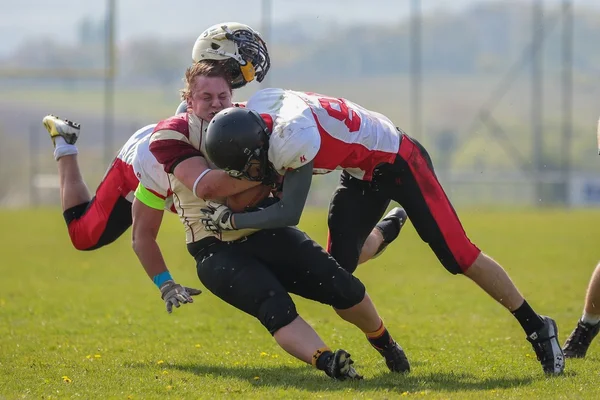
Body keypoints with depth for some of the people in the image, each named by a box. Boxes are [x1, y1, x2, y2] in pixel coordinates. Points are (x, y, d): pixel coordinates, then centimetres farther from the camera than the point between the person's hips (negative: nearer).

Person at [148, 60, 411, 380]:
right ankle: (325, 361, -48)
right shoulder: (174, 134, -9)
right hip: (218, 249, -4)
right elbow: (205, 187, -24)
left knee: (341, 287, -4)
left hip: (265, 233, 4)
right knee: (276, 308, -30)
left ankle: (383, 341, 23)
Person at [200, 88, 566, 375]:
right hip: (362, 174, 8)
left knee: (459, 256, -5)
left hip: (397, 161, -8)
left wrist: (231, 220, -20)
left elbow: (289, 214, -29)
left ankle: (536, 327, 7)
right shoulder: (257, 108, -14)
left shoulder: (292, 138, -37)